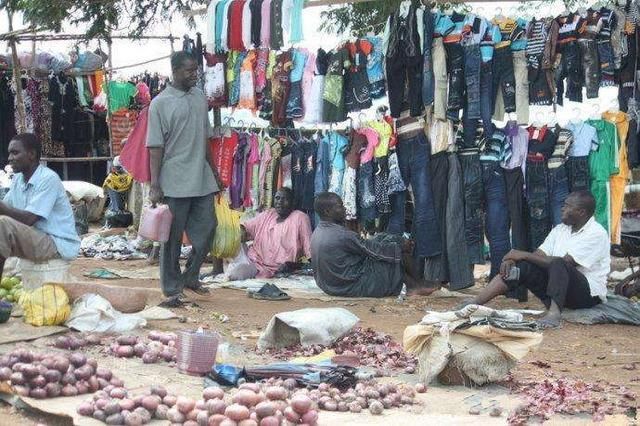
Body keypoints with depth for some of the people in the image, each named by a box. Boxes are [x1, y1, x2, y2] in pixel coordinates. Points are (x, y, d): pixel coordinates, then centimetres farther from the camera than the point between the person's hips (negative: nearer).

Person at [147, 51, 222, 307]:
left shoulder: (200, 97, 10)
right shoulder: (161, 103, -8)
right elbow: (155, 147, -9)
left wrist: (214, 173, 17)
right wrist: (154, 186, -14)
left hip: (202, 180, 6)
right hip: (175, 183, -6)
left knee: (206, 229, 8)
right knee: (173, 238, 2)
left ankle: (190, 276, 27)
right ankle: (172, 290, 9)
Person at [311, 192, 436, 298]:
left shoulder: (317, 233, 4)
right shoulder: (341, 236, -25)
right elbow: (375, 250, -15)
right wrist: (402, 246, 1)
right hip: (354, 288, -9)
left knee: (381, 239, 13)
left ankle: (412, 284, 13)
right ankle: (413, 285, 16)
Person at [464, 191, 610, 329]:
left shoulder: (596, 233, -13)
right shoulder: (560, 229, 13)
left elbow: (564, 262, -22)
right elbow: (539, 255, 5)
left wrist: (524, 255, -19)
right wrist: (511, 260, -16)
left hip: (588, 294, -7)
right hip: (559, 292, 7)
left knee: (558, 265, -34)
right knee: (521, 266, -12)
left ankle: (554, 312, -47)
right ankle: (474, 303, -22)